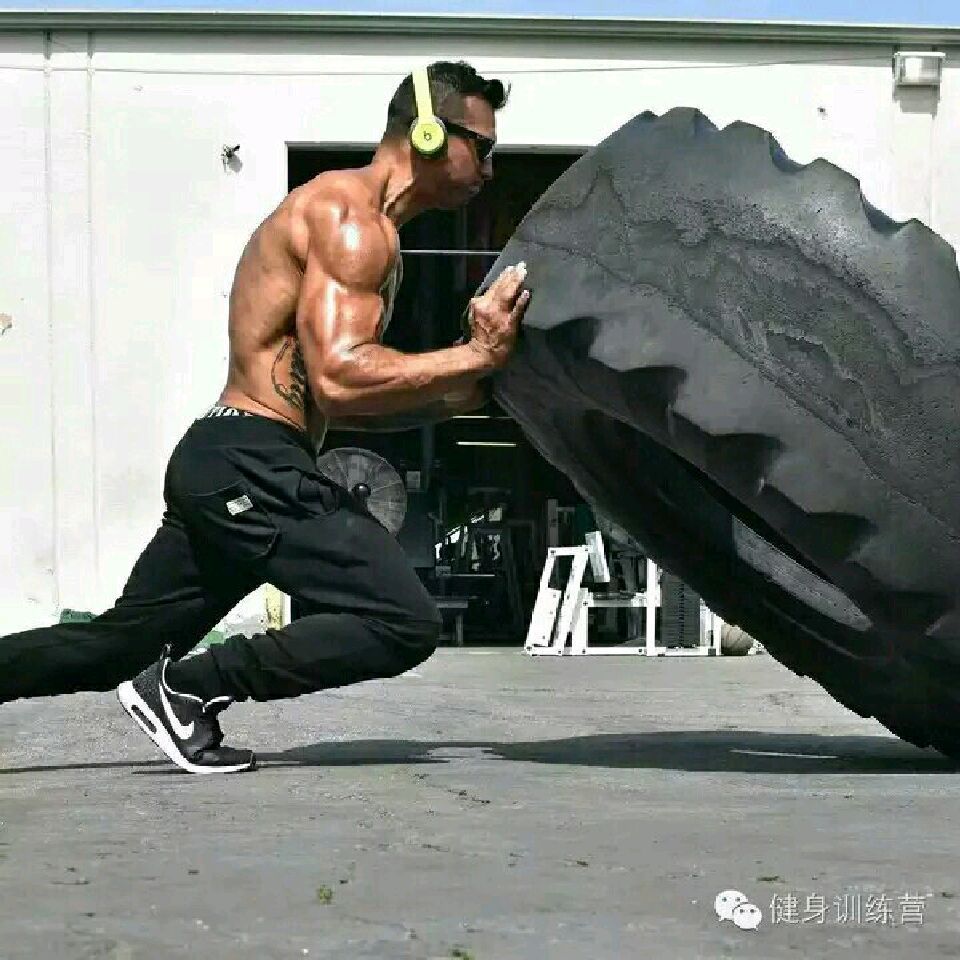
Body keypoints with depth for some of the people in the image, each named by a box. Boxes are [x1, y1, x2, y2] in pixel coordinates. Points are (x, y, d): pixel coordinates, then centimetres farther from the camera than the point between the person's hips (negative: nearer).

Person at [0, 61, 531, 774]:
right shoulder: (349, 216, -10)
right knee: (404, 624, -15)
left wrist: (462, 392, 12)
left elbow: (342, 404, 22)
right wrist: (473, 357, -19)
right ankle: (188, 688, -10)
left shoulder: (368, 233, 23)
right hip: (252, 464, -11)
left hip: (219, 470, 11)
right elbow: (338, 377, -23)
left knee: (119, 647, 15)